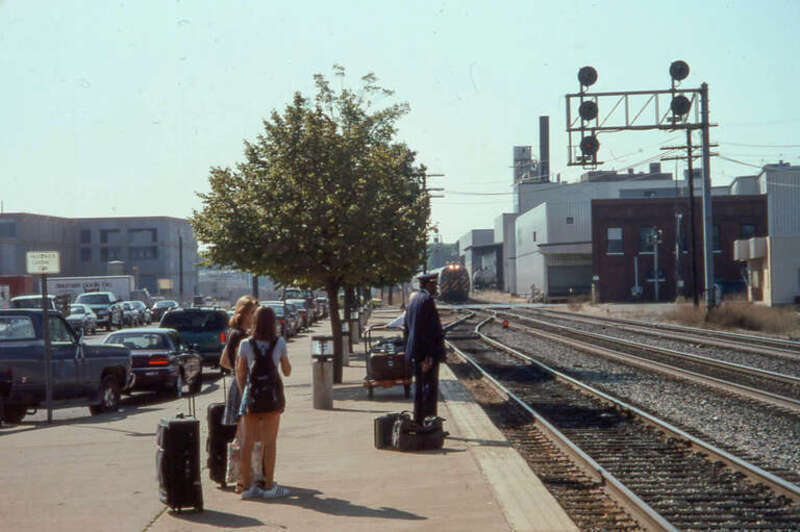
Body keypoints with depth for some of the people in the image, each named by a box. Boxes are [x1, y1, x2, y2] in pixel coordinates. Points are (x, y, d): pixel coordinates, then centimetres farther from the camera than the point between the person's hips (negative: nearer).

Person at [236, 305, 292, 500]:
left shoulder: (246, 344, -1)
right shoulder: (280, 343, -2)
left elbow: (241, 374, 1)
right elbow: (287, 371, 6)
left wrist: (243, 394, 12)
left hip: (252, 393, 1)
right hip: (272, 393, -1)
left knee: (247, 441, 6)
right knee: (269, 441, 3)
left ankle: (247, 485, 8)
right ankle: (269, 486, 5)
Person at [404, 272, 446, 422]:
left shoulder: (412, 299, 14)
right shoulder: (427, 300, -15)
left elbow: (406, 327, 18)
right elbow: (427, 329, -21)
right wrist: (430, 355, -20)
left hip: (416, 353, 9)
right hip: (428, 352, -9)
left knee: (419, 387, 14)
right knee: (430, 387, -6)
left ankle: (418, 421, 20)